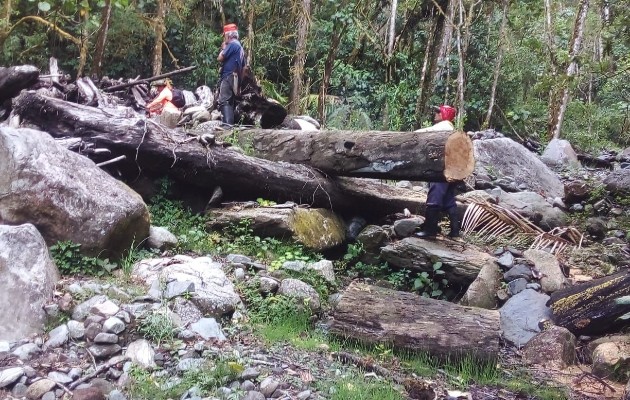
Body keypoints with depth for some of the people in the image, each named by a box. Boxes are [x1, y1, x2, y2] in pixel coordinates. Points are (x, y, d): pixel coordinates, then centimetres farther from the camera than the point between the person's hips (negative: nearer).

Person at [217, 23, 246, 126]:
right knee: (230, 102, 9)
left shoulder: (232, 44, -7)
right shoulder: (240, 47, 22)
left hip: (228, 77, -10)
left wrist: (223, 48, 7)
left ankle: (227, 124, -28)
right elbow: (243, 67, 24)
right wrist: (238, 78, 26)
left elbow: (220, 58, -9)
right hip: (235, 78, 10)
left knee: (224, 101, -17)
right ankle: (231, 124, 8)